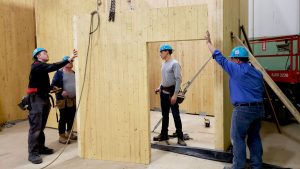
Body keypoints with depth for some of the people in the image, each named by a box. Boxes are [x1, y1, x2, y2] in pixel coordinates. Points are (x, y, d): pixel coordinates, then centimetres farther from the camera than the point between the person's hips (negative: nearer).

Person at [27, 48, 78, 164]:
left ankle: (41, 148, 22)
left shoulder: (42, 67, 19)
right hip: (36, 99, -9)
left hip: (43, 98, 9)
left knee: (41, 126, 13)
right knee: (35, 126, -9)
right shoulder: (37, 66, -11)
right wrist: (68, 60, -32)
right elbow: (53, 67, -27)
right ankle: (33, 153, -6)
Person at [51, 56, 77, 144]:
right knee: (63, 118, -2)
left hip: (74, 100, 6)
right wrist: (60, 92, -19)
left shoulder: (74, 73, 13)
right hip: (63, 100, -5)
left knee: (71, 117, 10)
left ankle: (69, 133, 27)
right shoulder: (59, 73, -4)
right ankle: (61, 136, 9)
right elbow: (53, 85, -8)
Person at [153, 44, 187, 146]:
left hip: (171, 92, -8)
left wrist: (175, 94, -22)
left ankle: (180, 137, 5)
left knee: (176, 115, -4)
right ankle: (164, 135, 25)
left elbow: (178, 79, -19)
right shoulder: (164, 63, 11)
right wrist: (159, 88, 14)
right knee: (165, 115, 15)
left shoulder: (174, 63, -14)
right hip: (163, 92, 8)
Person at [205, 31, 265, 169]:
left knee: (238, 138, 4)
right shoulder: (257, 73, 13)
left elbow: (220, 58, -4)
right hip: (259, 108, 8)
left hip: (243, 109, -8)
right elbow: (261, 91, 18)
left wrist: (209, 43, 6)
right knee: (254, 138, 17)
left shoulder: (236, 69, -10)